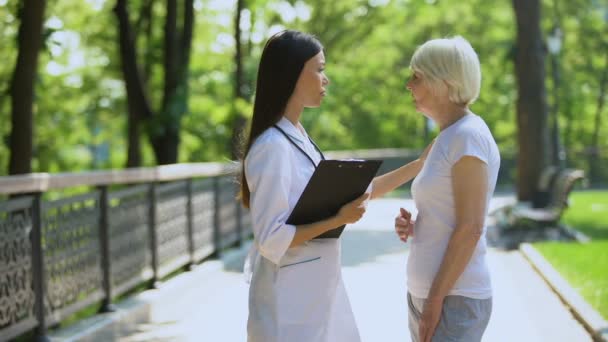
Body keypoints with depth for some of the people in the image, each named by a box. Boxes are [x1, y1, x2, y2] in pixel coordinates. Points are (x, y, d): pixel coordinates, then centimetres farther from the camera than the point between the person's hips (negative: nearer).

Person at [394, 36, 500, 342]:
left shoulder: (468, 136, -13)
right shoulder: (447, 138, 14)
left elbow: (470, 228, -18)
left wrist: (436, 299, -18)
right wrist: (412, 227, 2)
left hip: (453, 299, -9)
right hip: (426, 294, 9)